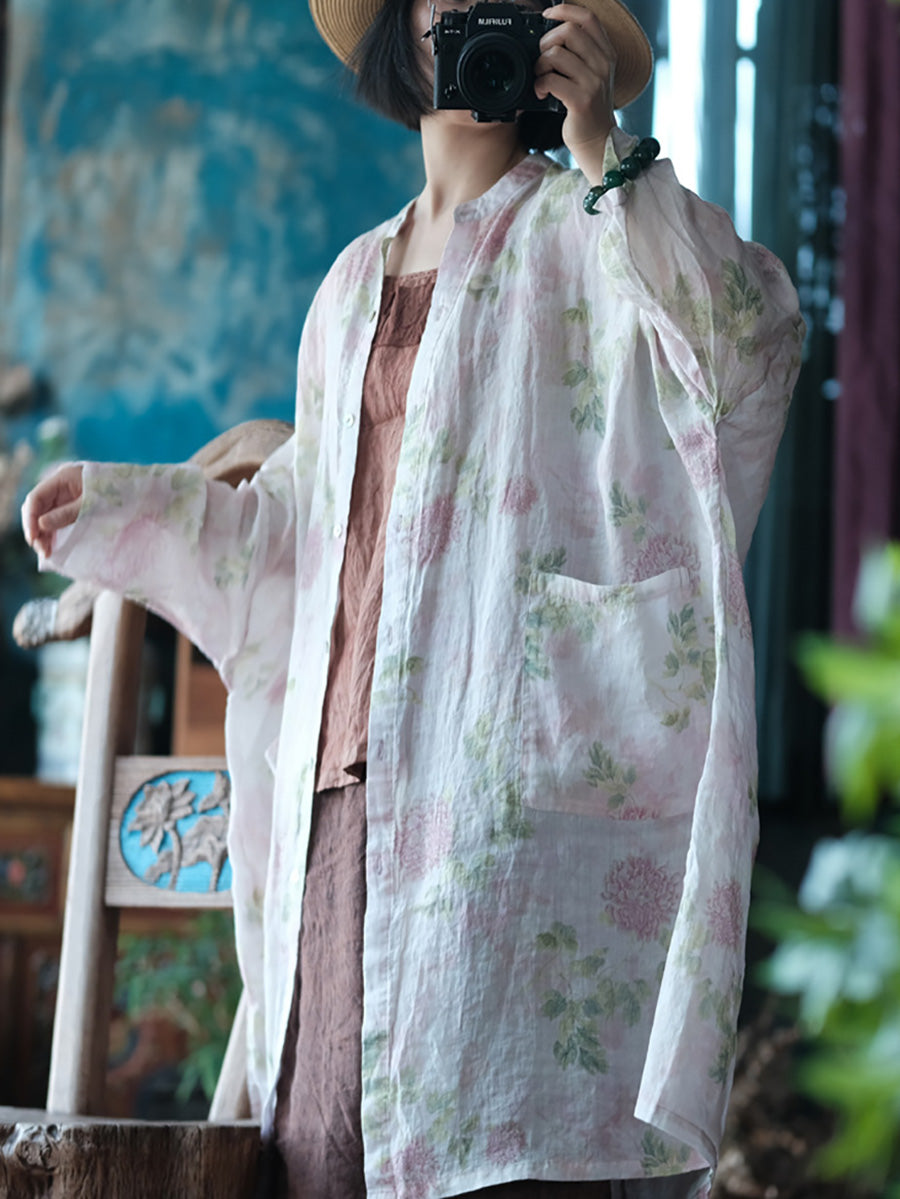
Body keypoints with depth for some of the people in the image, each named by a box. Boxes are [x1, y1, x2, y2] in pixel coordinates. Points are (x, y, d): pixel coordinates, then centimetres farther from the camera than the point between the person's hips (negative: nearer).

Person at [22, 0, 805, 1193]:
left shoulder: (579, 235, 5)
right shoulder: (357, 284, 24)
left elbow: (751, 341, -15)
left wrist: (603, 152, -19)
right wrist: (120, 504, 30)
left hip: (507, 771, -6)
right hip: (345, 781, 6)